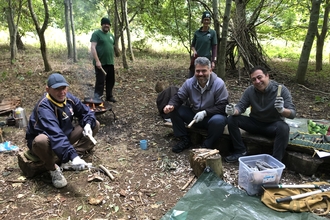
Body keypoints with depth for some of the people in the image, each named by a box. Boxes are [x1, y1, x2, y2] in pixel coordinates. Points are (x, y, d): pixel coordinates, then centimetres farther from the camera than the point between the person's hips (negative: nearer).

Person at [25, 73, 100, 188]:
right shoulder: (44, 107, -31)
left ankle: (67, 160, -7)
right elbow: (55, 135, -45)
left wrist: (88, 124, -20)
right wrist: (72, 156, -54)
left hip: (65, 137, 7)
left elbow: (86, 111, 3)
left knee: (95, 124, -3)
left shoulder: (68, 98, -10)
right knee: (42, 140, -43)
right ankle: (53, 169, -10)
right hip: (48, 143, -6)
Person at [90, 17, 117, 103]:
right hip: (101, 63, -7)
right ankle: (97, 99, 3)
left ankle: (109, 96, 28)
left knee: (111, 81, 13)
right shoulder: (96, 33, -6)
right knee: (100, 81, -5)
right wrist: (97, 61, -21)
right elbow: (93, 48, -14)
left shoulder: (111, 35, 17)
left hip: (110, 63, 7)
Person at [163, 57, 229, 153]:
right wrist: (171, 105, -26)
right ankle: (184, 140, 3)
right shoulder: (189, 82, -7)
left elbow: (222, 106, -19)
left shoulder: (219, 84, -18)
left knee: (218, 120, -38)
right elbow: (178, 97, -2)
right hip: (194, 116, 4)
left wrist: (205, 112, -30)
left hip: (211, 117, -4)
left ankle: (207, 145, -9)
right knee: (174, 110, -13)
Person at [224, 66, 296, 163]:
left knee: (283, 128, -36)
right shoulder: (250, 90, -7)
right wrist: (234, 111, -33)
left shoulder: (281, 90, -16)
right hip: (255, 123, 3)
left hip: (273, 125, -3)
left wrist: (282, 110, -47)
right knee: (232, 119, -18)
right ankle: (240, 151, -4)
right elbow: (240, 106, -7)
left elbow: (292, 113, -22)